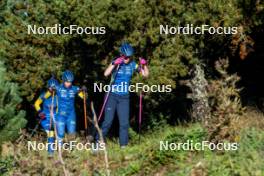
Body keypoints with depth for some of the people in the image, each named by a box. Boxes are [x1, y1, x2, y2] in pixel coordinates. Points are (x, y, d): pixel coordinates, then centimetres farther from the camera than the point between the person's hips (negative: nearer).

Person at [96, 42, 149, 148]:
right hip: (112, 96, -3)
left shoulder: (132, 65, 0)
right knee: (108, 120, -4)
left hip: (124, 97, 3)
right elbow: (106, 74, -24)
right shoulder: (115, 63, -8)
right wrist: (114, 63, -36)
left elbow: (145, 74, 1)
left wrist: (144, 65, -16)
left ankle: (123, 145, 8)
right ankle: (98, 141, 9)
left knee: (124, 122, 1)